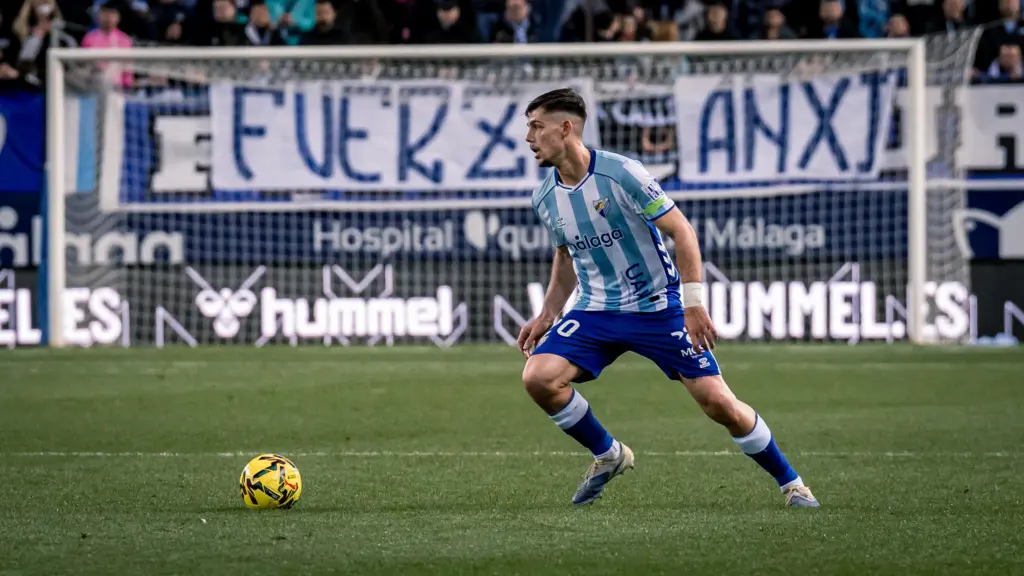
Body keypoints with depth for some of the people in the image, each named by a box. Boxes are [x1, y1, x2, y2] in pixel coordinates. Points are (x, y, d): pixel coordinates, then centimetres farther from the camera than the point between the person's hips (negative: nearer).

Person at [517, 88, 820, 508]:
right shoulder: (545, 198, 0)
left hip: (657, 307, -5)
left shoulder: (620, 173, -18)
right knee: (538, 377, -18)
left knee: (718, 403, -9)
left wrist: (693, 304, -20)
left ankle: (791, 484, 11)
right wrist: (547, 314, 10)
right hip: (596, 311, 5)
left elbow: (681, 231, -15)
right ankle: (608, 456, 4)